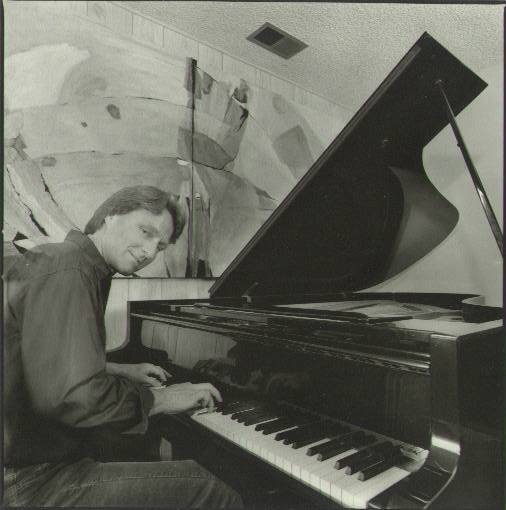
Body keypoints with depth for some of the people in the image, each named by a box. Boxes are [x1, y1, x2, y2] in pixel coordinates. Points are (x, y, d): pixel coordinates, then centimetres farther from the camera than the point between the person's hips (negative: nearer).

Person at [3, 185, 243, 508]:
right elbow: (74, 397, -31)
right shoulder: (67, 269, -21)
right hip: (32, 480, -10)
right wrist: (160, 399, -17)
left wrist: (120, 371, 21)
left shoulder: (59, 260, 12)